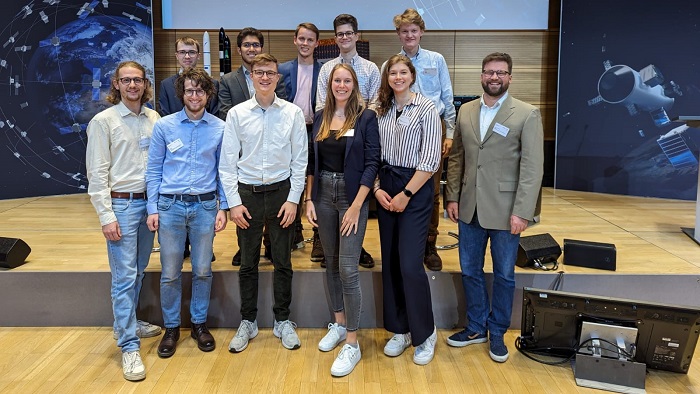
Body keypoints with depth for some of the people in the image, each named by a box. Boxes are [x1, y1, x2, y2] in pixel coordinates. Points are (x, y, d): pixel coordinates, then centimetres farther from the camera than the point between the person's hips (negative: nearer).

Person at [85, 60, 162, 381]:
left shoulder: (154, 119, 7)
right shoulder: (103, 121, -4)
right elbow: (97, 173, -7)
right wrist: (106, 216, -12)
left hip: (150, 201, 5)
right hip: (121, 204, -4)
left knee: (139, 270, 15)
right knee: (124, 276, -4)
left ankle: (127, 322, 34)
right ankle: (129, 346, 3)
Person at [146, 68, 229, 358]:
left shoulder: (220, 128, 2)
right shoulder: (164, 126, 1)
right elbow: (153, 170, 4)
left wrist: (222, 207, 2)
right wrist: (152, 209, -1)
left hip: (205, 206, 1)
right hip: (170, 205, 0)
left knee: (202, 271, 10)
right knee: (170, 273, 6)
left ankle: (199, 323, 27)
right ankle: (171, 327, 24)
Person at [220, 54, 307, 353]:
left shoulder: (293, 113, -2)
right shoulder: (237, 114, -1)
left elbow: (299, 160, 0)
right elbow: (228, 162, 0)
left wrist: (293, 199, -5)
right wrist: (234, 202, -5)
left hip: (281, 193, 0)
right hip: (247, 193, 1)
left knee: (283, 262, 10)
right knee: (248, 263, 11)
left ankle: (283, 321, 26)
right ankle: (248, 322, 26)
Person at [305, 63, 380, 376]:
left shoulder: (366, 117, -6)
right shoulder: (321, 118, 8)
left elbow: (372, 163, -9)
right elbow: (311, 162, 11)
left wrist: (356, 206, -15)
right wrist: (309, 199, 3)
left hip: (352, 197, -5)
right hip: (323, 195, 5)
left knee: (348, 269, -7)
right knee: (331, 263, 14)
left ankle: (352, 344, 3)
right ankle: (338, 324, 31)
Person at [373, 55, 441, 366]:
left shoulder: (426, 109, -5)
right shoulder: (381, 111, 10)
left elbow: (430, 160, -10)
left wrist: (406, 194, -13)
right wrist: (377, 188, -4)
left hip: (415, 189, -5)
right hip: (385, 189, 5)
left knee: (410, 264, -9)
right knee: (390, 262, 8)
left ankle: (425, 333, 12)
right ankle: (400, 330, 23)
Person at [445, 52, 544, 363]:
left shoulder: (527, 114, -7)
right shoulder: (466, 111, 8)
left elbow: (532, 168, -11)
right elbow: (456, 157, 11)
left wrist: (521, 212, -16)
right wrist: (452, 197, 4)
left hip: (505, 210, -4)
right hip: (470, 208, 4)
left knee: (504, 275, 10)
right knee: (470, 271, 14)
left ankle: (497, 333, 29)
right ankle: (476, 327, 33)